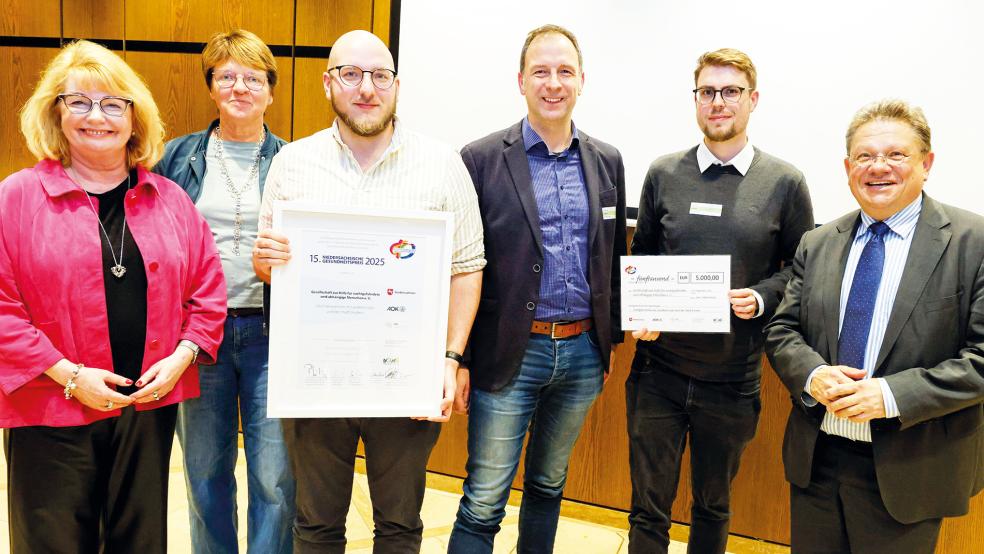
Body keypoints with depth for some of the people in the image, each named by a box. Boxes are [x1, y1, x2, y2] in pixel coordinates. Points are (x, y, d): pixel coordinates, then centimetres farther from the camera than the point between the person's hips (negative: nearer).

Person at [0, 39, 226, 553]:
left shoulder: (169, 199, 5)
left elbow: (208, 288, 8)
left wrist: (182, 357, -5)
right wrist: (68, 375, -14)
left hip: (150, 405, 3)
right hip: (51, 414, -3)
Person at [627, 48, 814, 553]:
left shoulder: (784, 183, -1)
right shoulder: (663, 174, 2)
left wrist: (763, 297, -14)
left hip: (732, 378, 0)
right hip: (659, 368, 1)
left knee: (713, 505, 19)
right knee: (648, 507, 8)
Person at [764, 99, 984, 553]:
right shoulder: (817, 245, 6)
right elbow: (781, 330, 6)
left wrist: (892, 395, -21)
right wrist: (813, 375, -14)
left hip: (907, 471, -3)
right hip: (815, 459, 4)